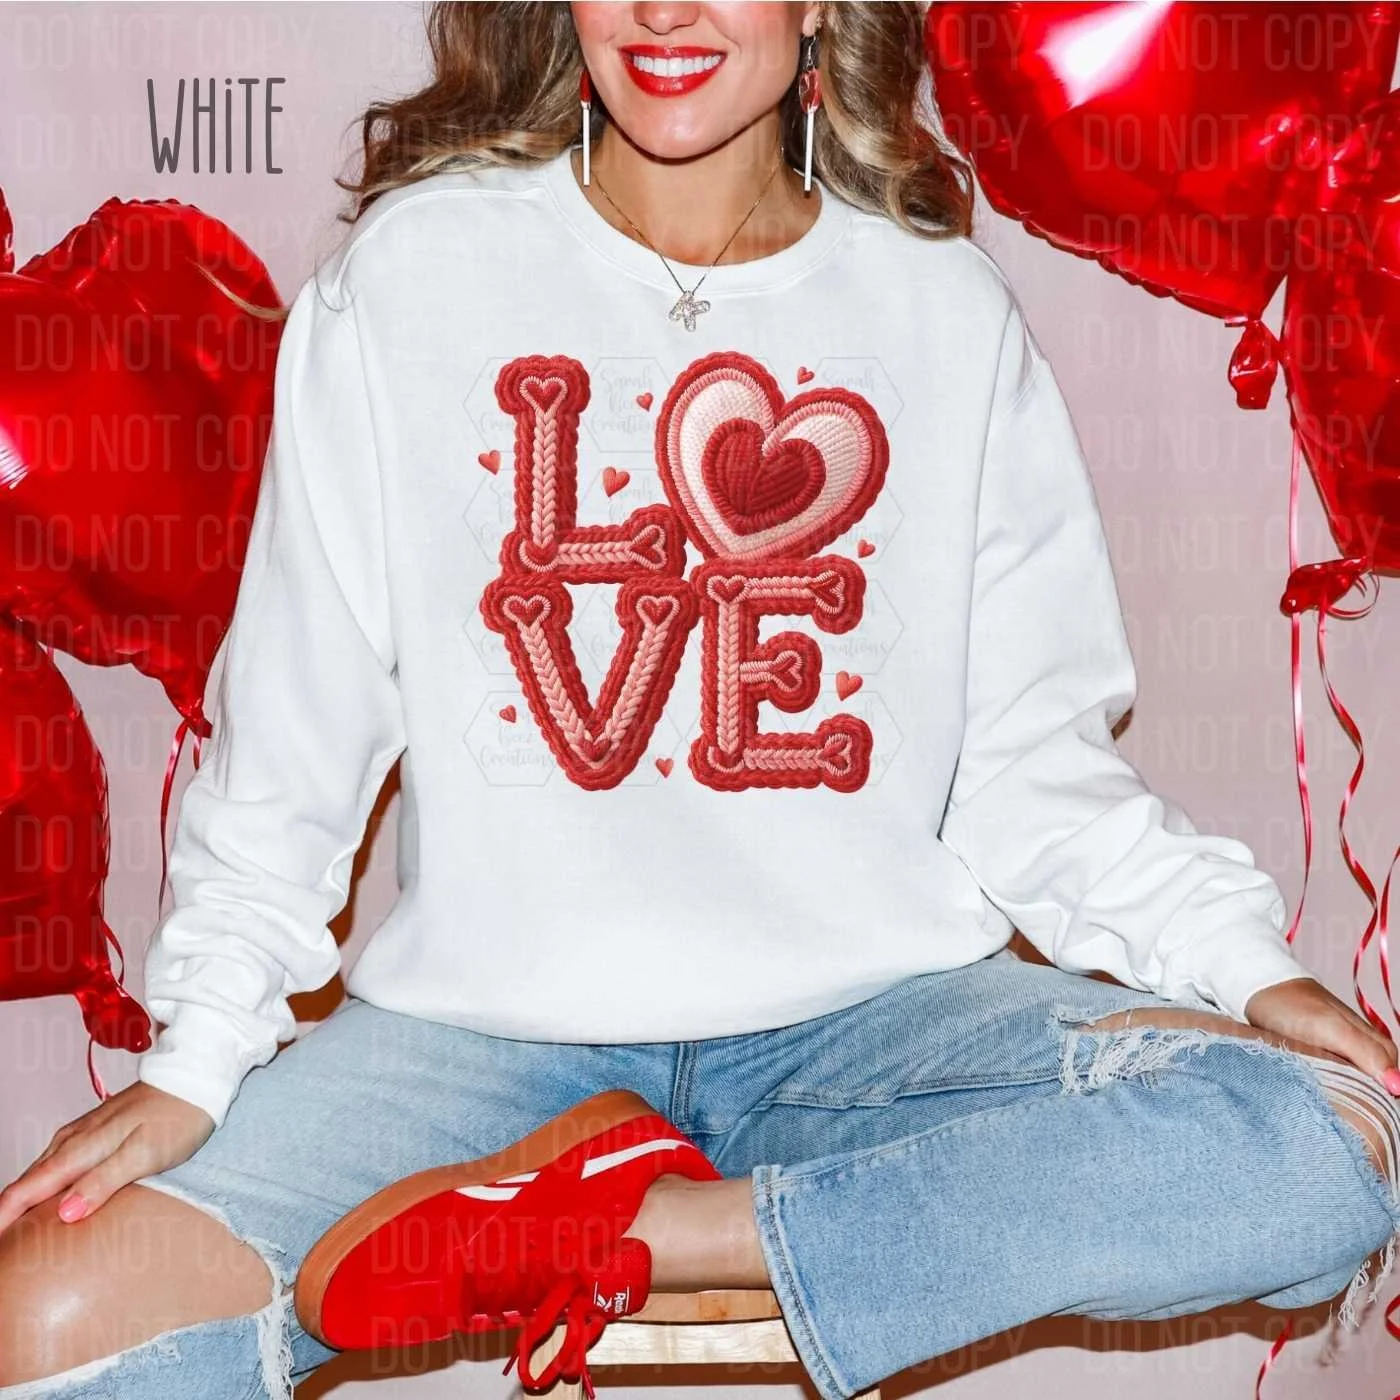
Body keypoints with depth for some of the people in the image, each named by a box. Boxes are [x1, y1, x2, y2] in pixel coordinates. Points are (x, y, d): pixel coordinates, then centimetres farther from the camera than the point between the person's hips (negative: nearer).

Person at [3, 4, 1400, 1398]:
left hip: (870, 1007, 2)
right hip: (490, 1015, -1)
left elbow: (1032, 756, 5)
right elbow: (299, 723, 2)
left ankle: (606, 1224, -16)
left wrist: (1254, 968, -9)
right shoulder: (415, 268, 1)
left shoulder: (948, 310, 4)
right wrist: (192, 1061, -7)